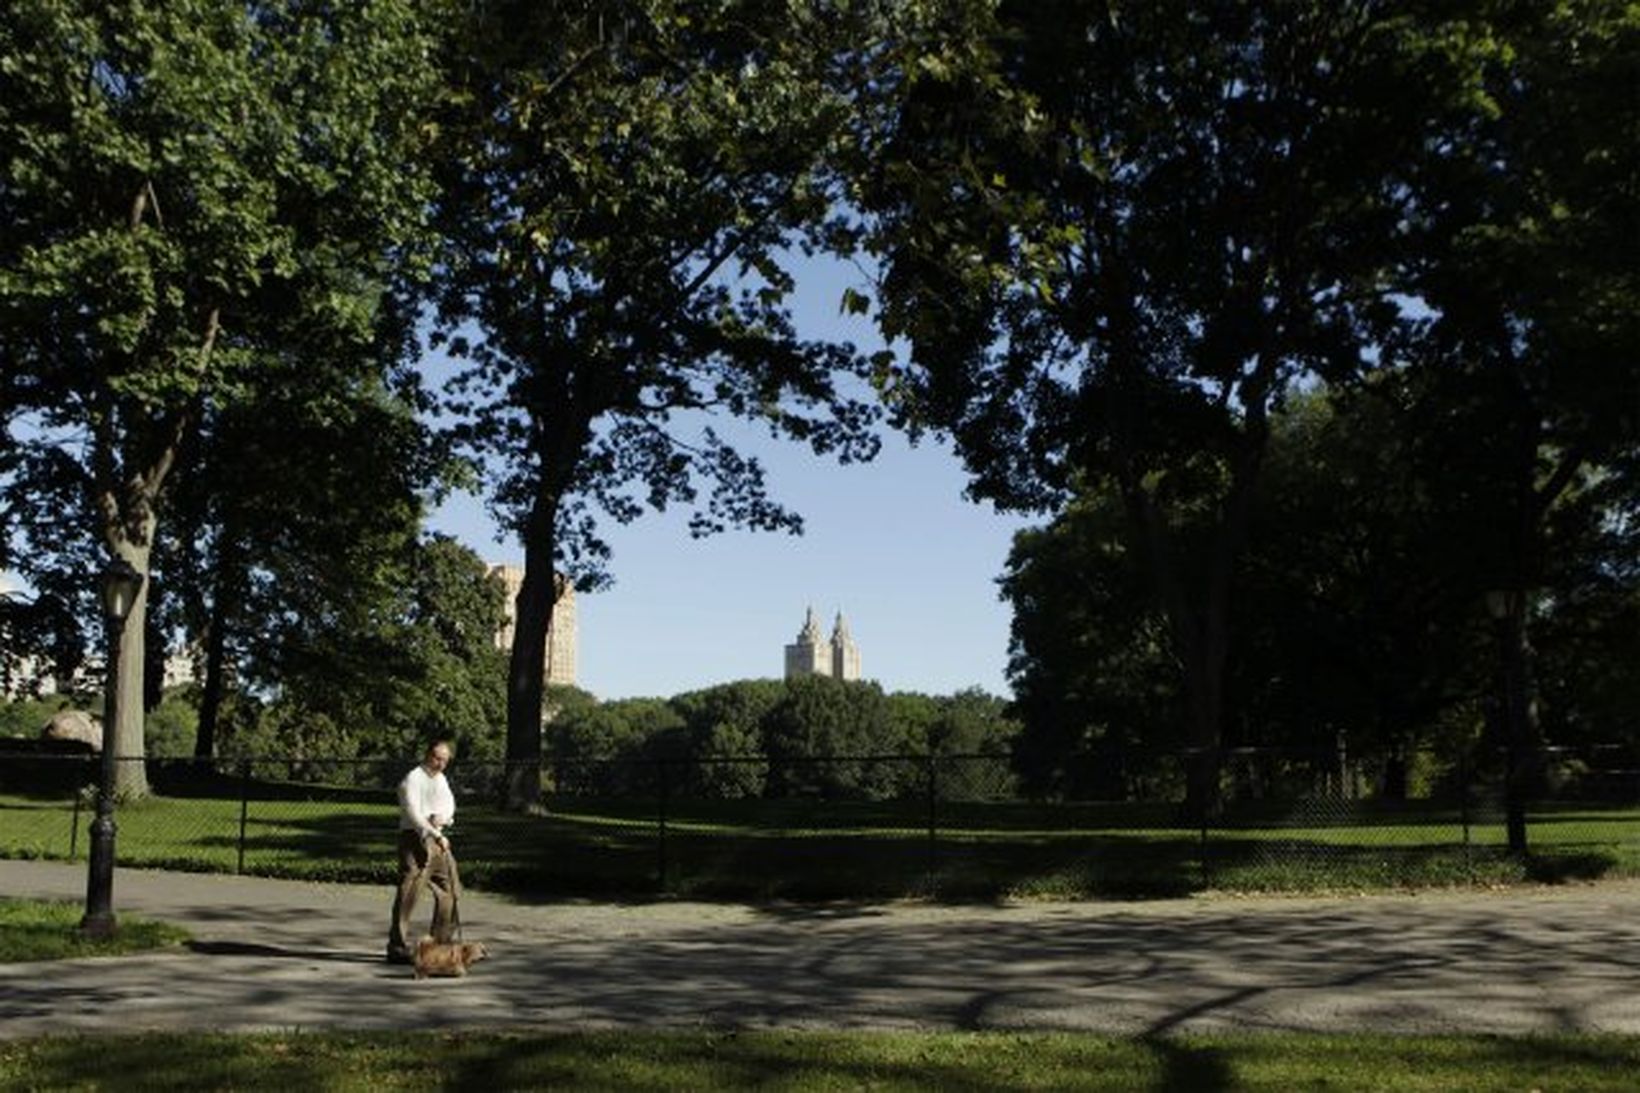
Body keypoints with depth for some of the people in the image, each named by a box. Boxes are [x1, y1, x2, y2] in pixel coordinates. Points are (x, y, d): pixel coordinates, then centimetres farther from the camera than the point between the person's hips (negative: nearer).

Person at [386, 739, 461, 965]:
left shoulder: (440, 778, 18)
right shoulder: (412, 779, -10)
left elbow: (450, 804, 12)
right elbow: (413, 814, -19)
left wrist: (441, 817, -11)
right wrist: (436, 835, -23)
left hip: (438, 840, 9)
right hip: (416, 839, -9)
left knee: (449, 891, 14)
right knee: (408, 894, -11)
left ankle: (441, 942, 26)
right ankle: (399, 948, -9)